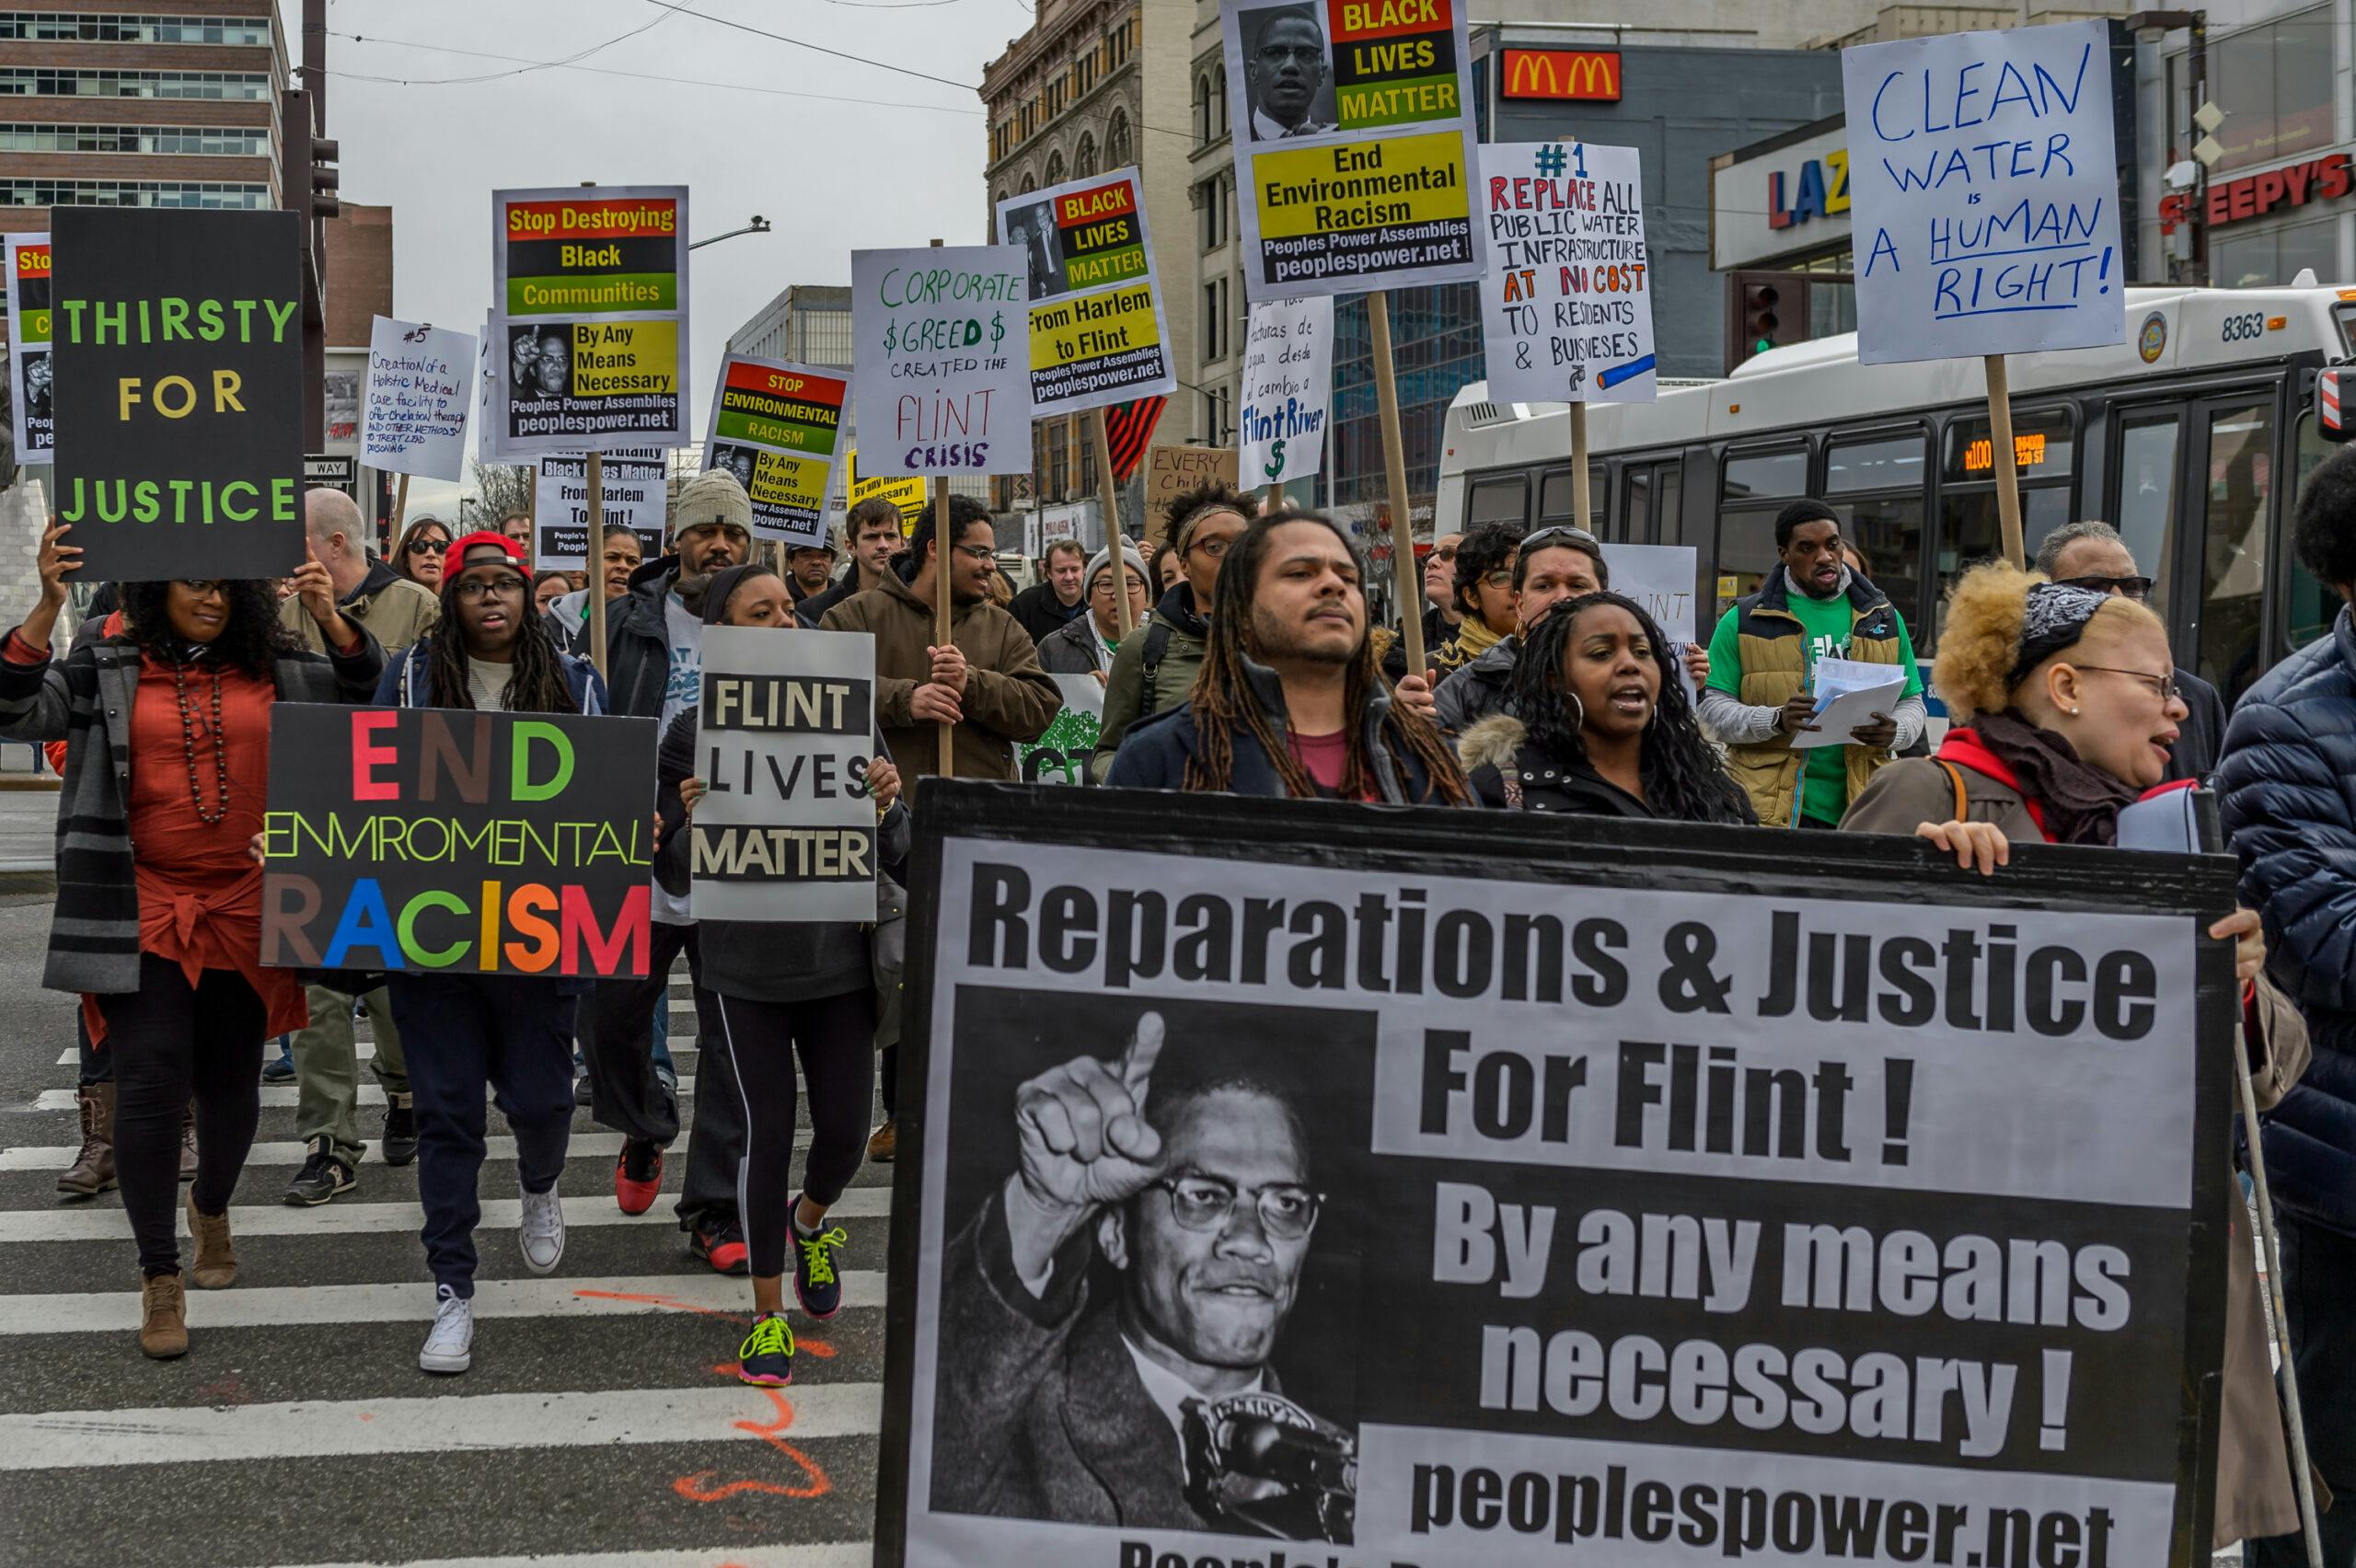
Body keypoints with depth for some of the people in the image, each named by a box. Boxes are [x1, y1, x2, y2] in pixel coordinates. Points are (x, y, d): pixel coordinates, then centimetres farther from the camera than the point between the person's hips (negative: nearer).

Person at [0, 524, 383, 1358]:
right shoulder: (105, 668, 1)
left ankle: (212, 1208, 43)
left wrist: (329, 616, -13)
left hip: (245, 912, 2)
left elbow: (361, 690, 4)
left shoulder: (272, 668, 6)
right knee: (150, 1085, -10)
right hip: (144, 913, -2)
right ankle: (160, 1276, 3)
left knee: (231, 1085, 12)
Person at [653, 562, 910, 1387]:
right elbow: (675, 876, -2)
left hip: (839, 959, 2)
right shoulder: (693, 736, -5)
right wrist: (693, 822, -22)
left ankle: (810, 1220, 41)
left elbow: (890, 856, 5)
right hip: (748, 967, -2)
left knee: (845, 1130, 5)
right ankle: (769, 1312, 18)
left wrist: (885, 807, -16)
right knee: (767, 1133, 1)